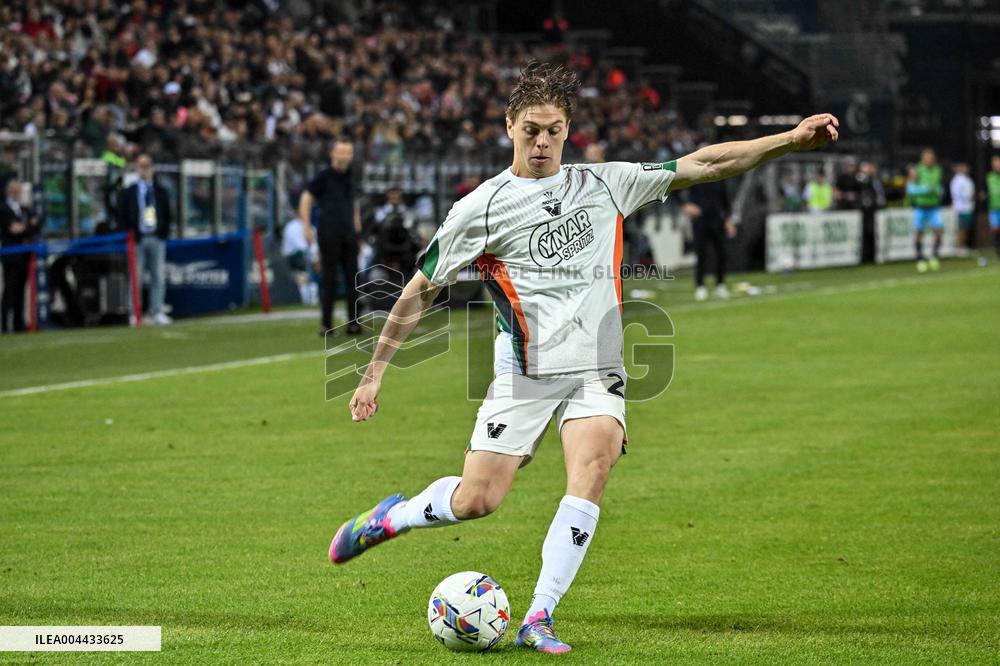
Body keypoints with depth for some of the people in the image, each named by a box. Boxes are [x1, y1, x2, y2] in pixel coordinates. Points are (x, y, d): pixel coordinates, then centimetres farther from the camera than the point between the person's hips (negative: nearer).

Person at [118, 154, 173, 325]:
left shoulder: (161, 191, 13)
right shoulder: (129, 192, 4)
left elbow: (167, 214, 16)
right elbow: (122, 215, 3)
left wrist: (165, 232, 4)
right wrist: (129, 233, -8)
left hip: (158, 239, 3)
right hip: (138, 239, -3)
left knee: (159, 277, 2)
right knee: (136, 277, -3)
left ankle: (157, 312, 6)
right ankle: (134, 313, 1)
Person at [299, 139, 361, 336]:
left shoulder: (350, 178, 14)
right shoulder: (324, 176, -4)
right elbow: (305, 199, -7)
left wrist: (357, 222, 18)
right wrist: (307, 227, -14)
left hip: (349, 234, 5)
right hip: (329, 235, -5)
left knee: (352, 277, 2)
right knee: (328, 278, -3)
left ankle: (353, 323, 4)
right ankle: (326, 324, 0)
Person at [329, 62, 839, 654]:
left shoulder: (605, 183, 9)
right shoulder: (481, 209, 1)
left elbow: (702, 164, 8)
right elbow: (421, 292, 8)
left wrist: (790, 140, 0)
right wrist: (375, 372, 8)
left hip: (598, 369, 2)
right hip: (526, 371, -2)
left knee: (592, 471, -24)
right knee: (477, 500, -9)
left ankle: (539, 619, -20)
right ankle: (391, 516, 23)